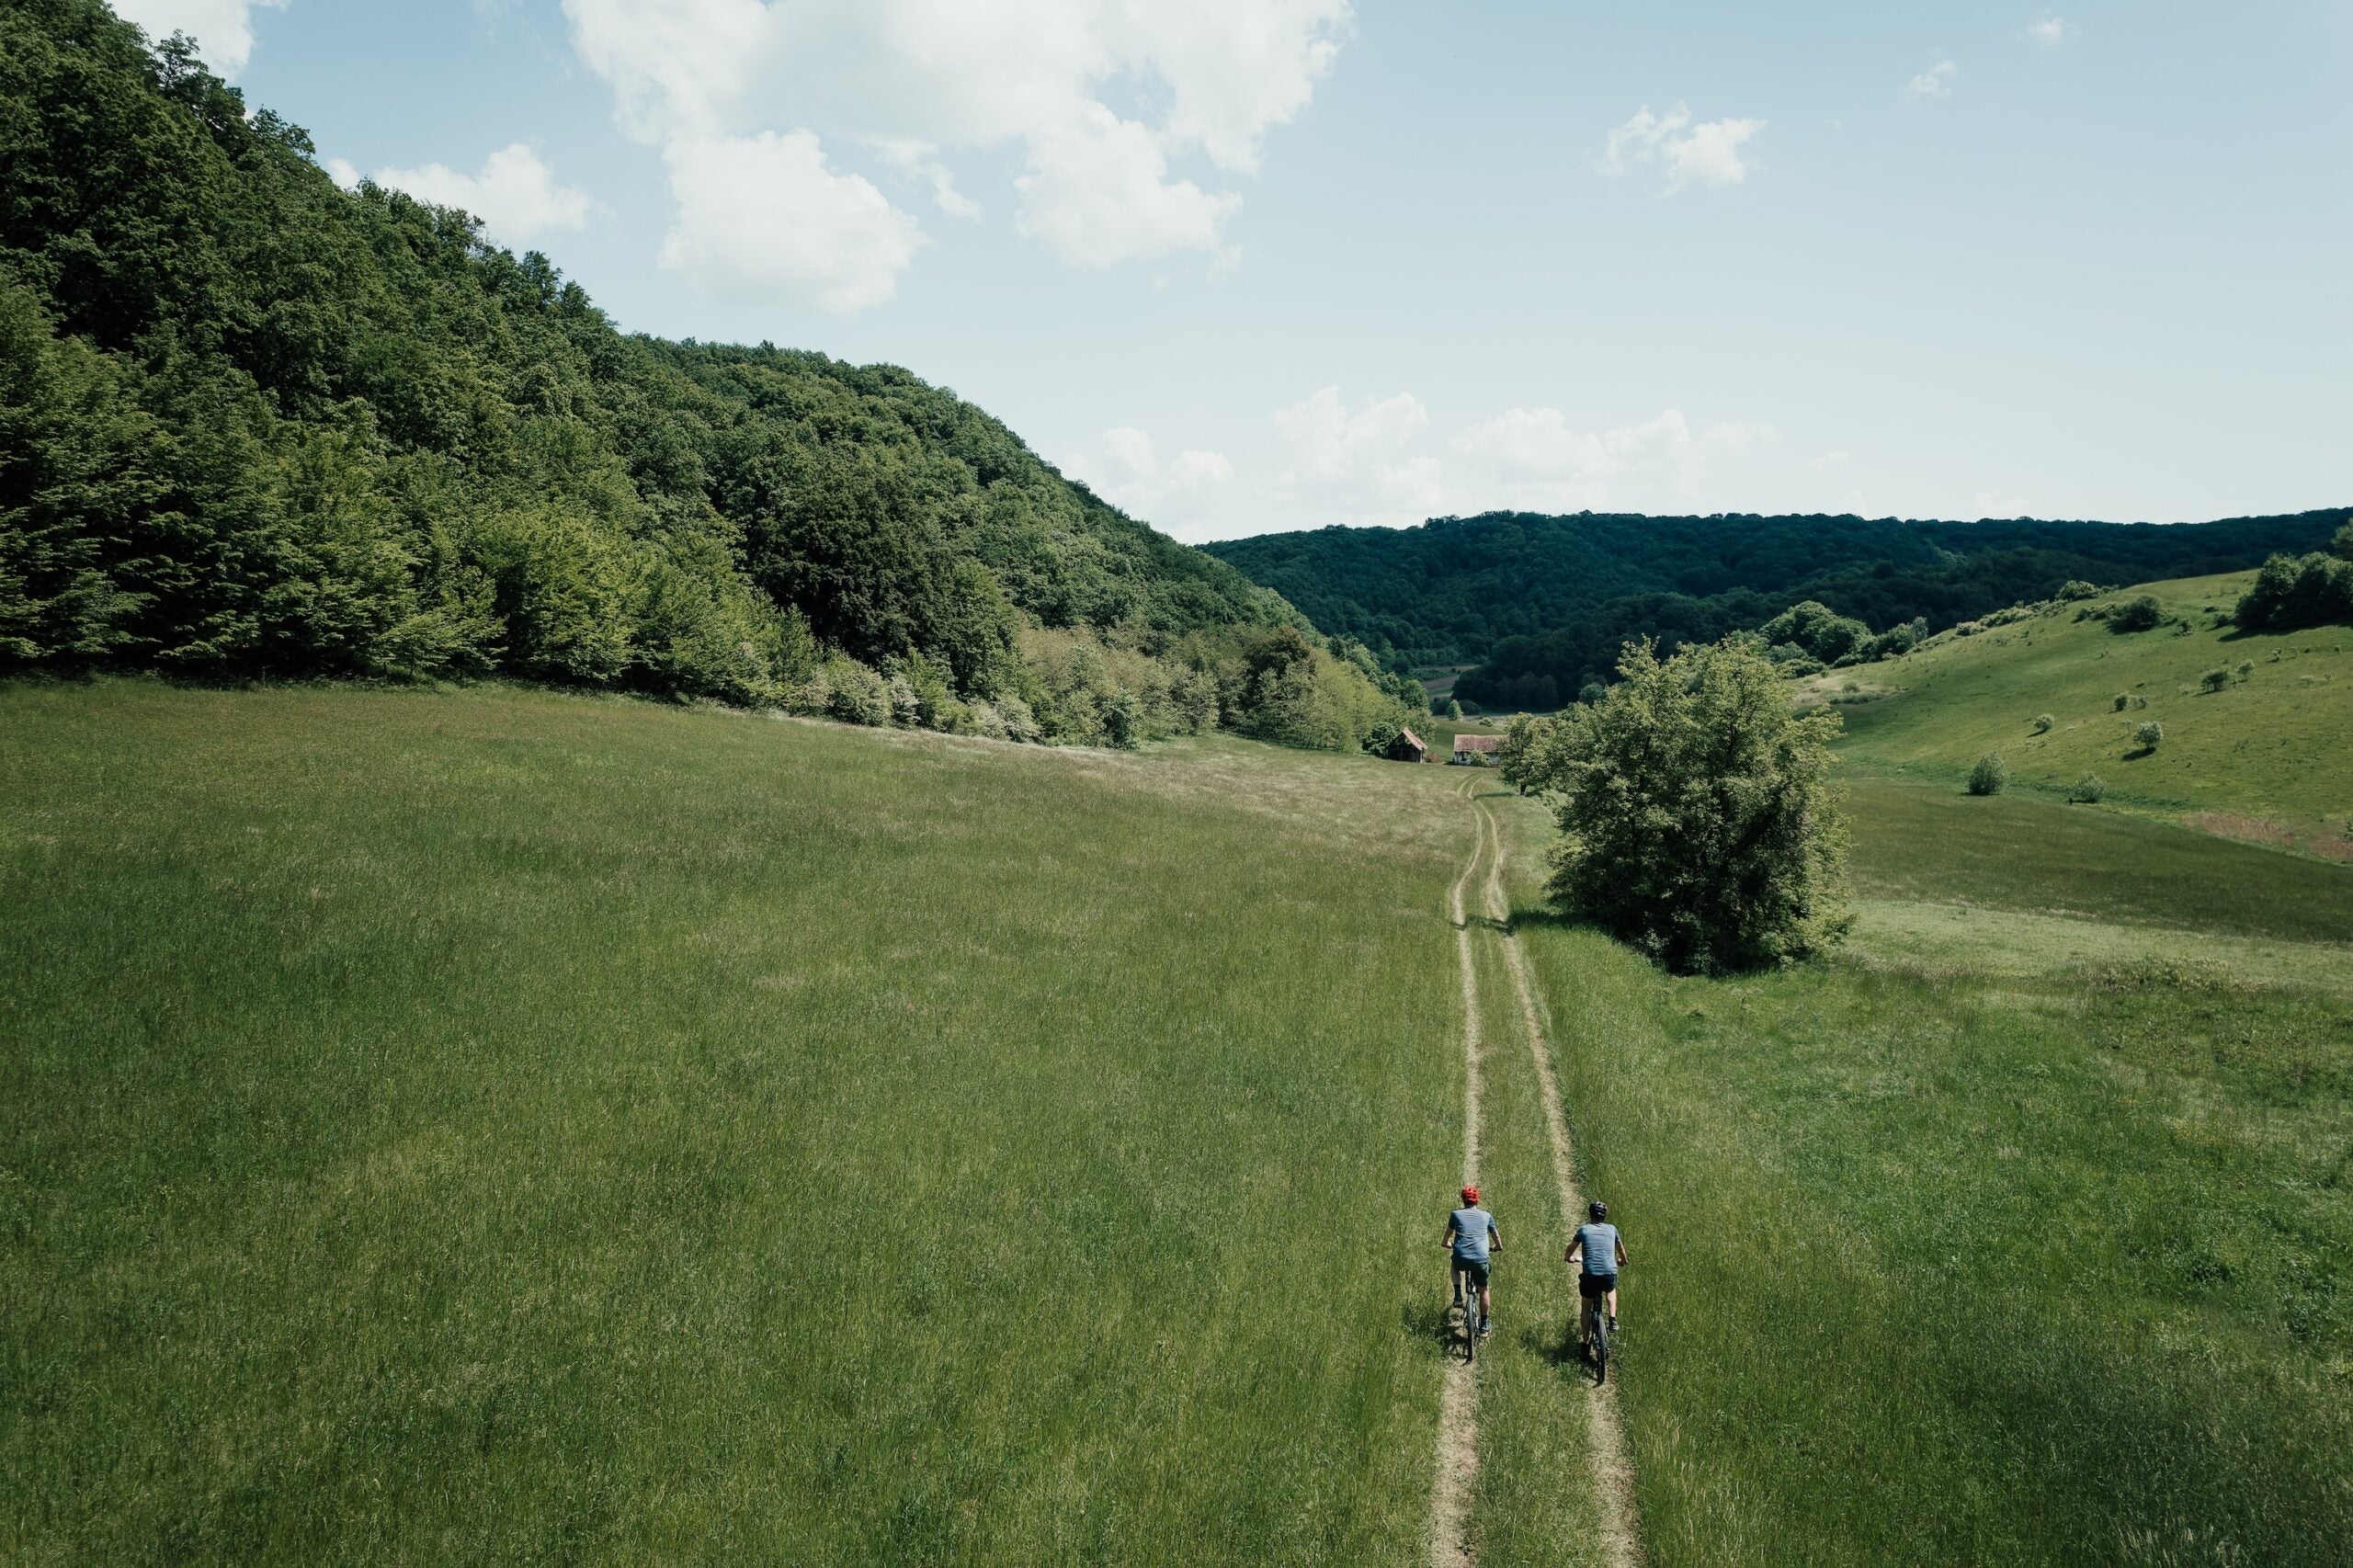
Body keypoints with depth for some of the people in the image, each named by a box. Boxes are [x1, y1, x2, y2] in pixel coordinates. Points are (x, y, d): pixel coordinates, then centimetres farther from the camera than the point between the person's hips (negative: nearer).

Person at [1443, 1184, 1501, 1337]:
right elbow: (1495, 1235, 29)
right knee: (1483, 1290, 20)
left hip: (1461, 1258, 0)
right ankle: (1484, 1326, 20)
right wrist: (1498, 1247, 51)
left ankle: (1458, 1296, 19)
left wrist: (1445, 1243, 51)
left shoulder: (1456, 1214, 11)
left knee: (1455, 1268, 35)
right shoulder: (1486, 1216, 13)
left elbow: (1449, 1232, 30)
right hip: (1481, 1259, 0)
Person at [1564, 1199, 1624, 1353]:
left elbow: (1571, 1248, 25)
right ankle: (1613, 1319, 19)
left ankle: (1585, 1343, 23)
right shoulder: (1612, 1229, 13)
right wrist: (1623, 1261, 52)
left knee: (1586, 1308, 21)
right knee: (1611, 1290, 37)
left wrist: (1568, 1257, 47)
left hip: (1589, 1275, -1)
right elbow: (1620, 1247, 31)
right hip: (1610, 1274, 1)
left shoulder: (1584, 1229, 9)